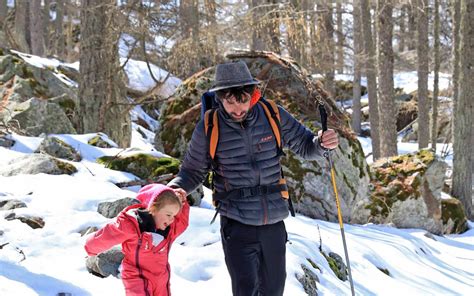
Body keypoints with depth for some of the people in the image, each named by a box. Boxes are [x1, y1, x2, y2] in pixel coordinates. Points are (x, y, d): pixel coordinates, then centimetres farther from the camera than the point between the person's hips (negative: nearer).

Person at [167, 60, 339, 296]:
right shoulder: (208, 128, -6)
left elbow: (304, 146, 9)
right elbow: (193, 171, 6)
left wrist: (322, 143, -14)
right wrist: (174, 189, -15)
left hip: (274, 223, 3)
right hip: (237, 225, -3)